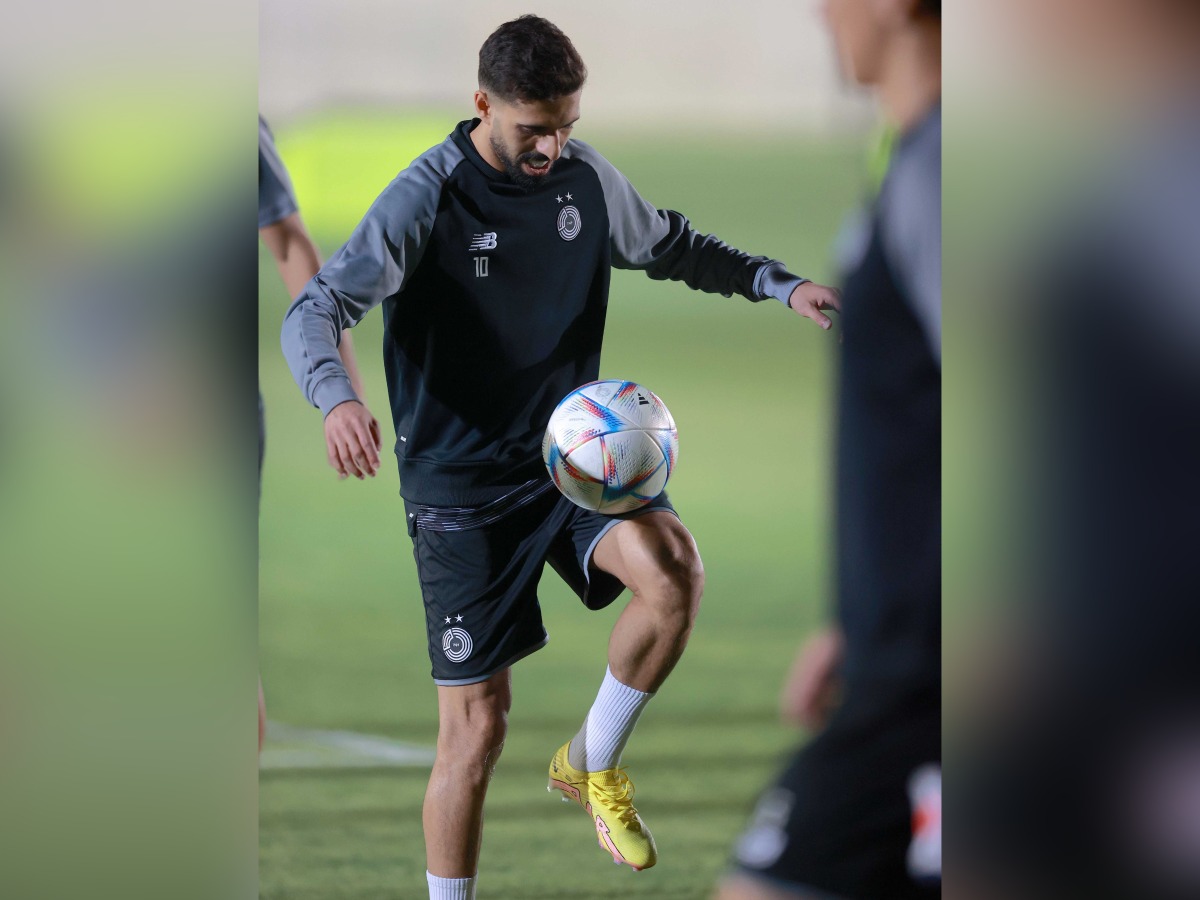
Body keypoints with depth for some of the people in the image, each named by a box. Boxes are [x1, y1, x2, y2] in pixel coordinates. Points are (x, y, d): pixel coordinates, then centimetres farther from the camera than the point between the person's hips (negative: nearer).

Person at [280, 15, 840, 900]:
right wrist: (338, 397, -44)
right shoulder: (427, 197, -15)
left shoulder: (586, 176, 1)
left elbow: (668, 246, 21)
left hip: (568, 454, 4)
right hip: (460, 483, -4)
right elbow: (316, 312, -23)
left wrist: (781, 283, 10)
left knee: (675, 570, -26)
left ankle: (592, 763, -1)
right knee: (476, 729, -6)